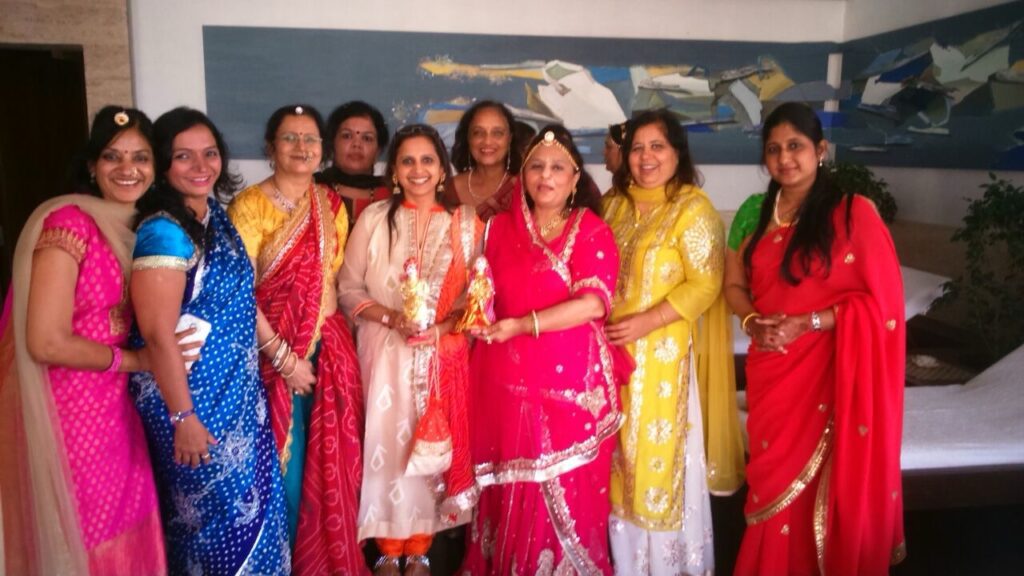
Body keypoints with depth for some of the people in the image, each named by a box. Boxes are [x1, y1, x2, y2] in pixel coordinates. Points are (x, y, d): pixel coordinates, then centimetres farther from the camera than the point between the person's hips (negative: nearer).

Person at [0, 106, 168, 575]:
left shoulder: (139, 228, 7)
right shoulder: (69, 223, -17)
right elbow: (46, 342, -22)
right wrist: (136, 360, -12)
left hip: (117, 409, 7)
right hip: (70, 413, -7)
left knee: (123, 537, 17)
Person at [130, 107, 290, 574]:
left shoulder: (216, 214, 4)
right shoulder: (163, 231, -21)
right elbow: (158, 334, -23)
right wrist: (182, 417, -22)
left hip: (237, 389, 8)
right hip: (192, 394, -8)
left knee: (250, 501, 19)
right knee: (219, 509, 9)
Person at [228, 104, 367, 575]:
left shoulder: (333, 205, 8)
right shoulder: (250, 205, -8)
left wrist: (338, 339, 4)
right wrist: (282, 355, -15)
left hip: (329, 347, 4)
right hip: (273, 349, -4)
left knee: (330, 461, 10)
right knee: (285, 463, 4)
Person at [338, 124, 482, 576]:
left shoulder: (465, 223, 3)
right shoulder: (373, 218, 1)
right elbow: (348, 288, 1)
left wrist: (442, 326, -15)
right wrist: (391, 317, -14)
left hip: (445, 354, 1)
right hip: (386, 352, 0)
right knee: (386, 443, 2)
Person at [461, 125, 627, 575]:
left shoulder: (591, 230, -1)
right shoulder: (501, 227, 11)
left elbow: (592, 303, -14)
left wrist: (521, 326, -19)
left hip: (571, 384, -3)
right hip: (507, 381, 3)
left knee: (567, 494, 5)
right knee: (510, 493, 9)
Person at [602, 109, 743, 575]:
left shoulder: (693, 208, -9)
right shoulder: (615, 203, 10)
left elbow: (705, 284, -14)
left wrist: (645, 322, -20)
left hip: (664, 353, -5)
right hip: (614, 350, 6)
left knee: (662, 453, 4)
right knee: (622, 454, 13)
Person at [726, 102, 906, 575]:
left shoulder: (853, 212, -8)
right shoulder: (753, 213, 7)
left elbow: (881, 298, -10)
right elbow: (734, 284, 11)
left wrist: (806, 323, -18)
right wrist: (752, 321, -9)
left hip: (832, 371, -4)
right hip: (770, 370, 4)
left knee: (828, 488, 4)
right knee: (776, 484, 14)